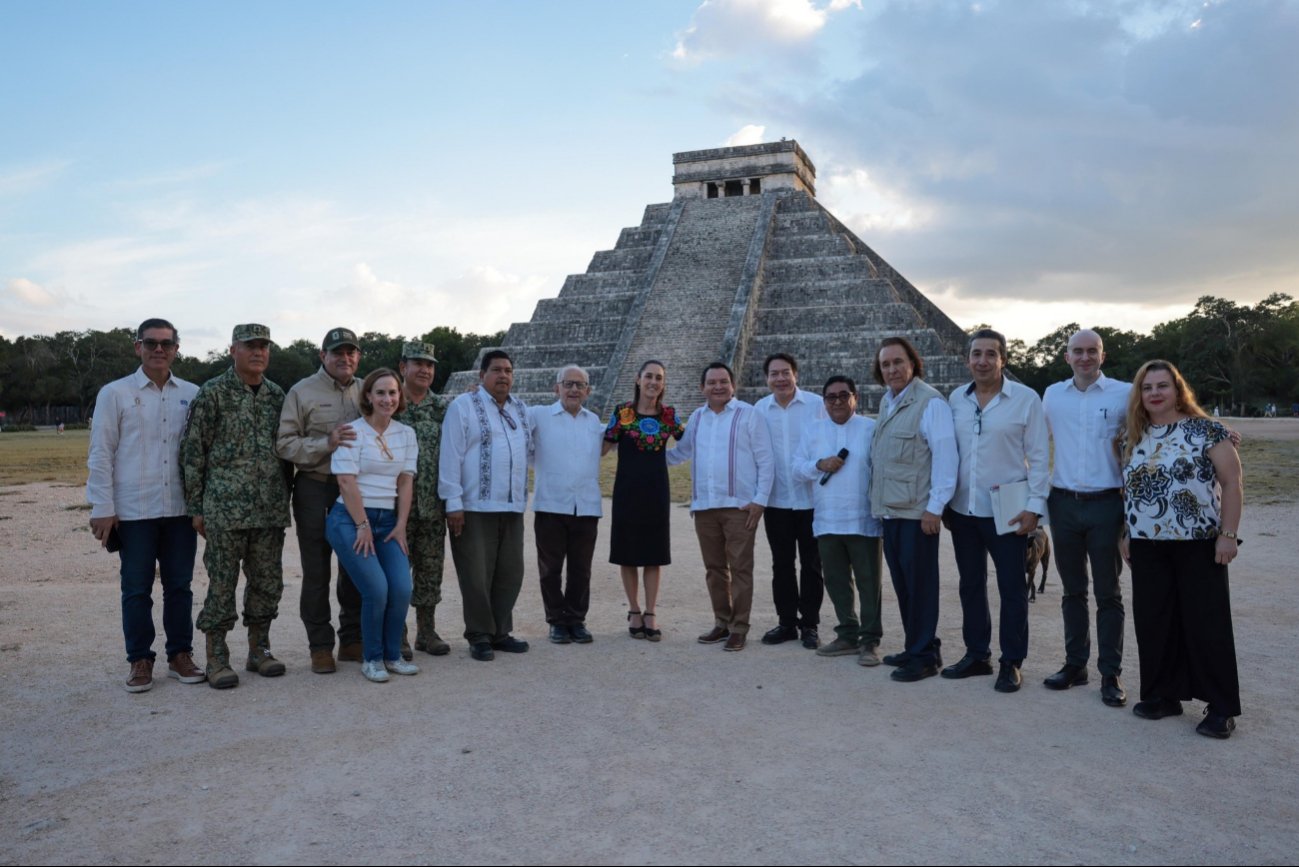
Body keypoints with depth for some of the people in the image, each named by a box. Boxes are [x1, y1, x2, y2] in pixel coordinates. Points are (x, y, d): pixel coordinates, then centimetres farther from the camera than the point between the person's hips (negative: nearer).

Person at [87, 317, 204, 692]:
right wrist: (102, 508, -5)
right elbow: (101, 454, 0)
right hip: (133, 510, -2)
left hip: (180, 508, 2)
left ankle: (180, 655, 20)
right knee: (137, 589, 5)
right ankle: (140, 661, 16)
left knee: (179, 585, 9)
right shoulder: (115, 393, 1)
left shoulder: (192, 394, 7)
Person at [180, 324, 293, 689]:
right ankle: (217, 657, 12)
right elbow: (193, 453, -3)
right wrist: (196, 507, -5)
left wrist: (286, 498, 14)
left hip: (271, 509, 5)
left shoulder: (277, 396, 11)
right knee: (221, 584, 1)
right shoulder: (212, 394, -3)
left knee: (267, 583, 9)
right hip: (225, 508, -4)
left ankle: (259, 649, 23)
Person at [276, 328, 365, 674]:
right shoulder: (302, 392, -3)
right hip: (315, 488, -4)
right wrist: (326, 443, -23)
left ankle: (352, 640, 23)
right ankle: (320, 645, 14)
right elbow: (284, 444, -9)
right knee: (317, 571, 3)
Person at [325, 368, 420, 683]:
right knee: (376, 589, -14)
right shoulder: (353, 432, -6)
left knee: (402, 589, -9)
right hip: (351, 519, -5)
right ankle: (371, 658, 7)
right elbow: (347, 482, -11)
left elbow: (405, 482, 8)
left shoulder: (406, 434, 9)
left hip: (388, 521, 5)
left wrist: (400, 525, 1)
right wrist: (363, 526, -12)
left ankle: (392, 655, 11)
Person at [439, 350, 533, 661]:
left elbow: (529, 450, 23)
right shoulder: (463, 406, -3)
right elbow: (450, 456, -9)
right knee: (477, 575, 0)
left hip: (513, 507, 6)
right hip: (475, 508, -6)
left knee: (510, 574, 11)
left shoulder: (521, 409, 15)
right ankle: (479, 636, 12)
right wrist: (453, 504, -14)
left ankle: (500, 632, 23)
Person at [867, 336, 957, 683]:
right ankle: (915, 647, 26)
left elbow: (945, 456, -16)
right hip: (890, 510, 8)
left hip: (917, 511, -8)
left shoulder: (930, 403, -12)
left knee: (920, 584, 0)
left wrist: (935, 507, -18)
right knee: (902, 584, 14)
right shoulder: (886, 402, 14)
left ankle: (925, 655, 10)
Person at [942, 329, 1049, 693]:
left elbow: (1039, 456, -6)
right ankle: (976, 654, 27)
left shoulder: (1026, 399, -7)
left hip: (1007, 510, -4)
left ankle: (1011, 663, 17)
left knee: (1012, 590, 5)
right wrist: (944, 502, 8)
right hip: (963, 510, 4)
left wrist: (1034, 506, -11)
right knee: (971, 586, 14)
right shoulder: (956, 399, 5)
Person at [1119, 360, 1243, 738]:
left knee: (1207, 624, 0)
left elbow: (1232, 483, -7)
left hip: (1198, 544, -4)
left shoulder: (1206, 430, -5)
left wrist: (1228, 534, -12)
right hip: (1147, 546, 5)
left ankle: (1221, 708, 10)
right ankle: (1163, 695, 20)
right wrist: (1126, 534, 11)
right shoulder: (1131, 437, 9)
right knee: (1154, 622, 7)